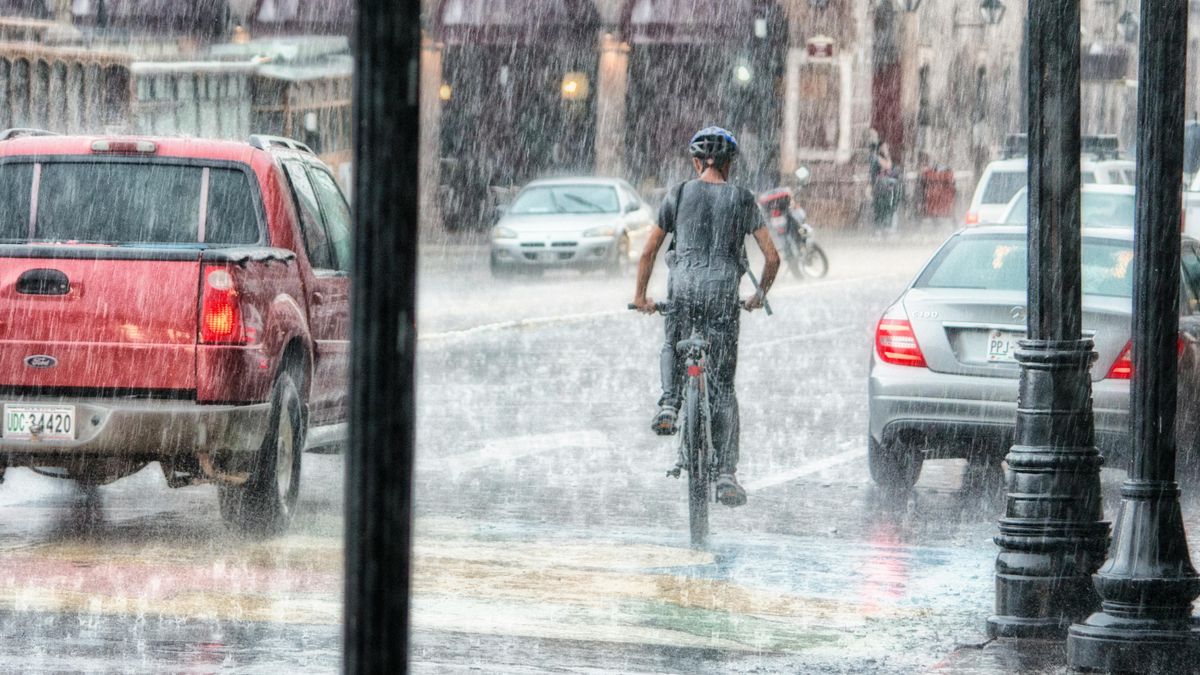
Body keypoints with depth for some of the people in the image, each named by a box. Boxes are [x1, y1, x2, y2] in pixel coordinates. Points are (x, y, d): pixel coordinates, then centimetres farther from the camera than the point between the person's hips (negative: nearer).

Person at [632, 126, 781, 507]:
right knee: (723, 387, 5)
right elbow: (772, 257, 6)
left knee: (673, 347, 32)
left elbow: (649, 252, 11)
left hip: (684, 285, 0)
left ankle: (669, 404, 2)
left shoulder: (679, 195, 8)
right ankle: (726, 474, -2)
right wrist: (759, 296, 23)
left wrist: (641, 296, 24)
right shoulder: (742, 200, 8)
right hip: (723, 290, 0)